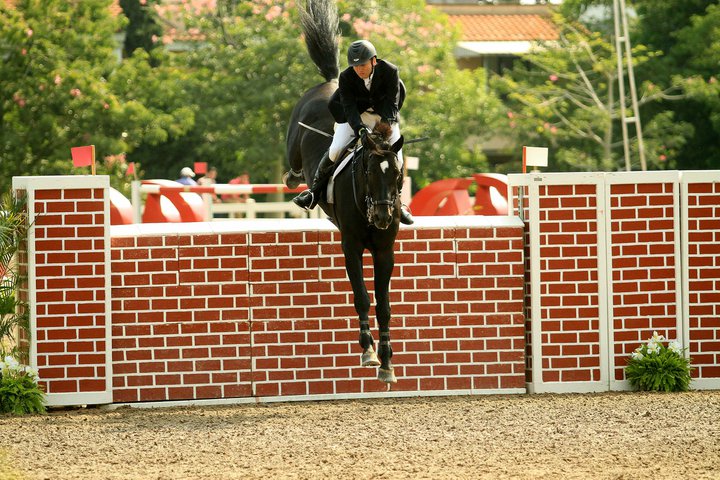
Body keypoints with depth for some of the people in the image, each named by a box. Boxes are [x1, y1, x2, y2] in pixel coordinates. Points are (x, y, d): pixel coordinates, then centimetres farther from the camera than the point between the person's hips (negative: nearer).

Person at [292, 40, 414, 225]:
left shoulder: (390, 72, -24)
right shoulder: (347, 77, -23)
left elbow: (392, 104, -23)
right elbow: (349, 107, -26)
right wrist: (359, 128, -44)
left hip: (384, 116, 0)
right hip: (356, 116, 0)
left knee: (396, 159, -10)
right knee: (335, 151, -18)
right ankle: (314, 192, -1)